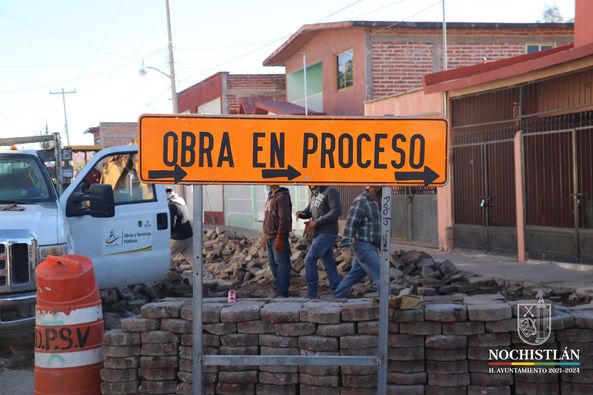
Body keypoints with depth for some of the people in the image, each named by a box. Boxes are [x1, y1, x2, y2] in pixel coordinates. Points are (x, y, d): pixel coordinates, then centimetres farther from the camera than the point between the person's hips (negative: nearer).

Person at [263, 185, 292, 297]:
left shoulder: (282, 197, -14)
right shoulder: (270, 196, 16)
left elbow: (284, 219, -19)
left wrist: (279, 237, -21)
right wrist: (265, 236, 21)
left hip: (278, 237, -10)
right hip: (269, 236, 10)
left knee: (281, 263, -6)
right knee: (272, 263, 13)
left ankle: (282, 292, -5)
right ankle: (278, 287, 22)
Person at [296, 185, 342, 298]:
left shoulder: (330, 191, -8)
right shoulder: (314, 194, 18)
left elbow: (336, 211, -18)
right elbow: (308, 212, 23)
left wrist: (316, 222, -18)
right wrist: (300, 213, -2)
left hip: (327, 233, -8)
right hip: (318, 234, 8)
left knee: (310, 259, -13)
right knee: (329, 264, 8)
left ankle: (311, 293, -9)